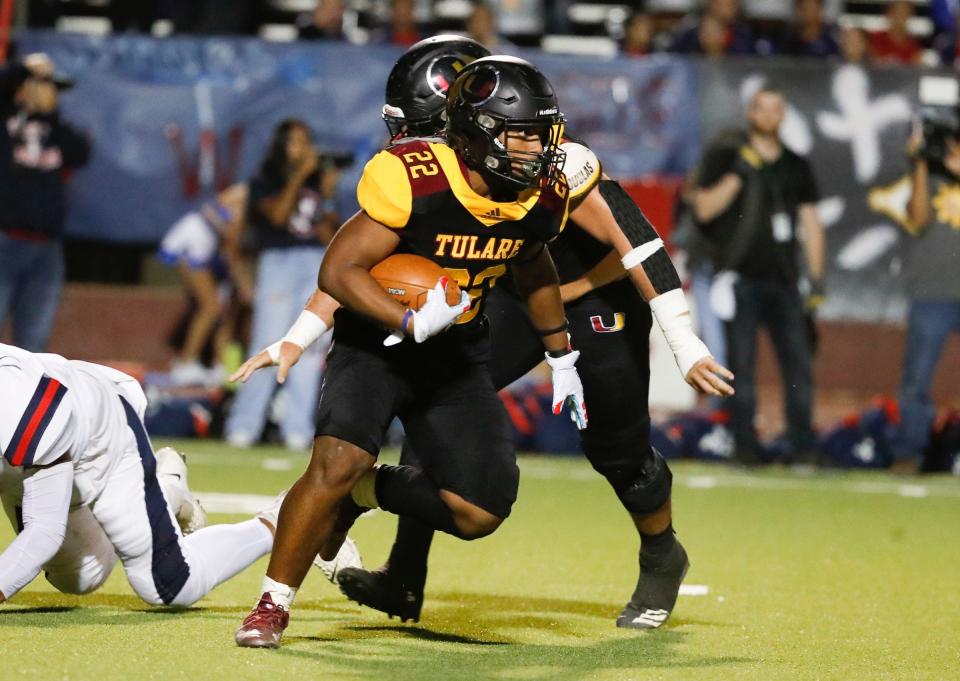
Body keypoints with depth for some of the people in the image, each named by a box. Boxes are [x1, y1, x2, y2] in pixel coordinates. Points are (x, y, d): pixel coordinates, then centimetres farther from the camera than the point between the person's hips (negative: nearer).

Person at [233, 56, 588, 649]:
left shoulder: (541, 199, -7)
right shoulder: (413, 182, -25)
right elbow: (338, 271, -23)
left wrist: (562, 360, 23)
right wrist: (412, 323, -34)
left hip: (457, 358, 5)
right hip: (378, 342, -5)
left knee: (481, 513, -7)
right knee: (338, 462, -27)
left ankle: (367, 490, 20)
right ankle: (273, 606, -10)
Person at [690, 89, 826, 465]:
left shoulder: (797, 166, 16)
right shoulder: (726, 156, 5)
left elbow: (810, 222, 18)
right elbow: (704, 208, -3)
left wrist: (816, 276, 11)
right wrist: (738, 175, -14)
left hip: (783, 279, 3)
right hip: (741, 276, -3)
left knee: (799, 362, -4)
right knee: (742, 366, -4)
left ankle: (803, 447, -1)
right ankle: (745, 446, -1)